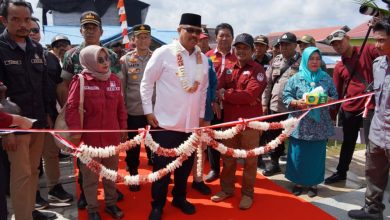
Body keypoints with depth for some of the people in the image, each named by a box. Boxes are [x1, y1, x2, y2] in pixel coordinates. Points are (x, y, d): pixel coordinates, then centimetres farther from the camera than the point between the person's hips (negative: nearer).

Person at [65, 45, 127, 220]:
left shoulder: (114, 80, 5)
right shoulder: (81, 81, -10)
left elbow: (120, 106, 10)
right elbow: (72, 108, -11)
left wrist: (123, 128, 11)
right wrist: (75, 131, -16)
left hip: (112, 136, 5)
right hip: (90, 137, -4)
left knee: (111, 172, 17)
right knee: (91, 175, 10)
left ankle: (111, 203, 35)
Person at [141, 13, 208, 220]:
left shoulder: (203, 59, 7)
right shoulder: (163, 53, -7)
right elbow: (146, 82, -3)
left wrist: (201, 115, 15)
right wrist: (148, 111, -6)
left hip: (192, 123, 5)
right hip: (166, 121, -4)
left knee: (186, 164, 16)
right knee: (162, 165, 6)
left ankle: (179, 198, 37)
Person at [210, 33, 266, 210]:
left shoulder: (257, 70, -5)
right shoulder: (229, 68, 11)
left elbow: (250, 95, -18)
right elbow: (218, 88, -3)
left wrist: (226, 95, -13)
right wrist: (240, 97, -19)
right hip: (230, 119, 5)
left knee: (249, 159, 7)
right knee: (228, 157, 14)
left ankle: (247, 193, 21)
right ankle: (227, 189, 30)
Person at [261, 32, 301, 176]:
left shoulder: (302, 62, -4)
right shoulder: (275, 61, 10)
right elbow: (267, 83, 10)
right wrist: (264, 103, 6)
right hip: (275, 106, 5)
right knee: (273, 136, 12)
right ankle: (274, 163, 27)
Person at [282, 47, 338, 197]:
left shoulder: (327, 79, 5)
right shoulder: (295, 78, 0)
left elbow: (335, 98, 7)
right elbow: (285, 97, -3)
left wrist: (327, 100, -14)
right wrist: (297, 102, -20)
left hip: (320, 125, 2)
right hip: (300, 125, -1)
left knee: (316, 155, 9)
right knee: (298, 154, 6)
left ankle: (313, 184, 25)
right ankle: (298, 182, 23)